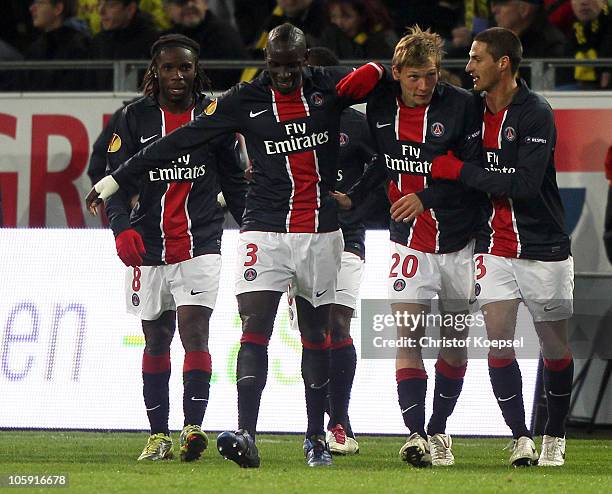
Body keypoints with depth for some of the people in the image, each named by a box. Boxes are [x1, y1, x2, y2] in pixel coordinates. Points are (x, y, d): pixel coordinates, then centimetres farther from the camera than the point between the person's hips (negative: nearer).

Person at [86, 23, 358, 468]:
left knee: (316, 335, 10)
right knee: (254, 327, -15)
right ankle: (246, 436, -23)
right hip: (265, 229, -1)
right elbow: (182, 141, 0)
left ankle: (316, 438, 20)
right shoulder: (245, 100, 0)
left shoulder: (328, 87, 2)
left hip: (320, 232, 1)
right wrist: (117, 178, 0)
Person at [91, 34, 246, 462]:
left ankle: (193, 428, -21)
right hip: (149, 248, 1)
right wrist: (122, 228, -18)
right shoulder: (135, 119, 3)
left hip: (200, 245, -1)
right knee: (156, 340, 8)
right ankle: (158, 435, 16)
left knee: (194, 330, -15)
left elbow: (234, 181, 13)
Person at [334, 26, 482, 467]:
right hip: (410, 242, 1)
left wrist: (426, 197, -18)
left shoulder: (462, 105, -12)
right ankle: (417, 434, -18)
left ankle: (439, 429, 22)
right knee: (408, 334, -13)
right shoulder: (381, 104, -2)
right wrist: (354, 197, 5)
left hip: (459, 242, -1)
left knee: (455, 339, 8)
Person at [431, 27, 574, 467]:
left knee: (555, 349, 6)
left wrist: (460, 171, -19)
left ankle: (555, 436, 24)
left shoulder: (535, 113, -14)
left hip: (543, 248, -4)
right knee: (499, 343, -9)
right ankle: (521, 439, -4)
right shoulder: (474, 112, 5)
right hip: (494, 246, 4)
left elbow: (525, 183, -24)